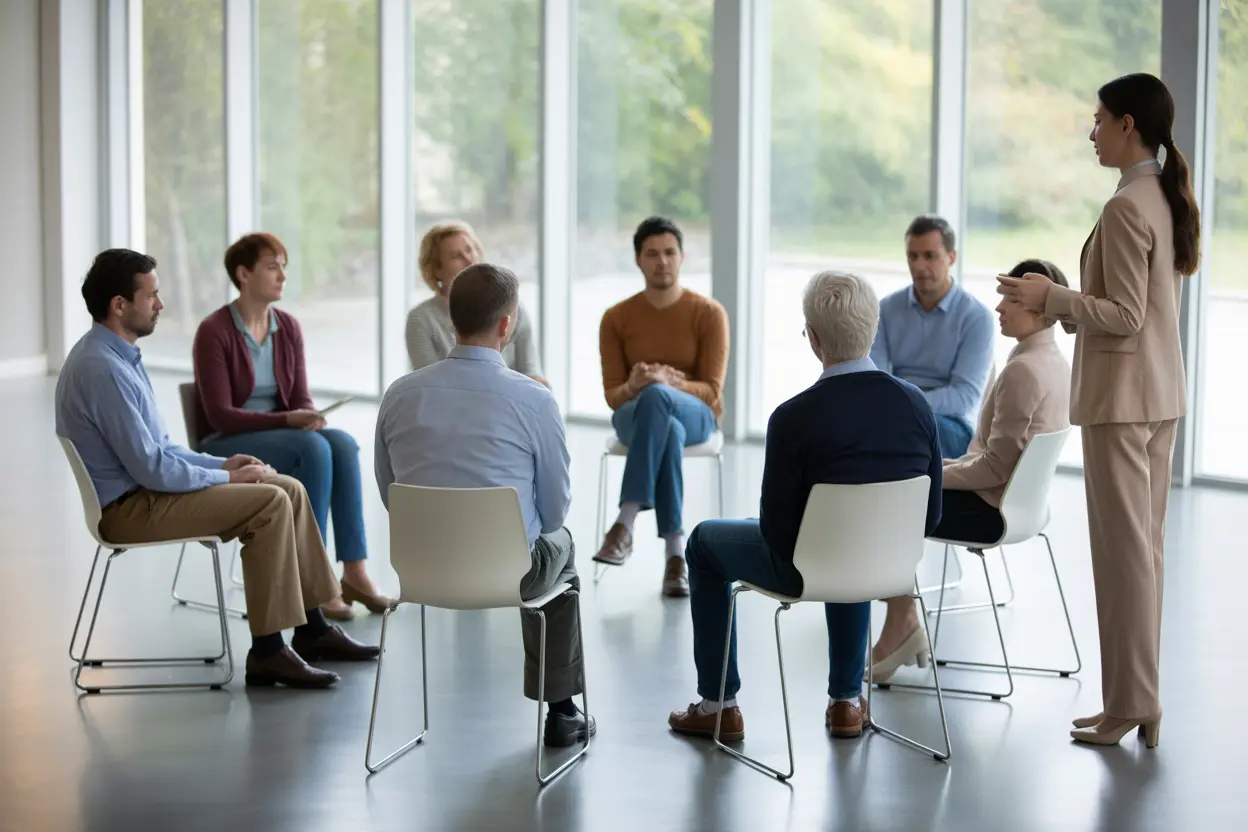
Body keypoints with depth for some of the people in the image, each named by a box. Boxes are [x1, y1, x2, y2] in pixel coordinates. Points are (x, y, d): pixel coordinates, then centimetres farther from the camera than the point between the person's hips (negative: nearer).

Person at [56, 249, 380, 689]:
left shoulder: (115, 356, 11)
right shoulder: (103, 370, -23)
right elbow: (151, 468, -24)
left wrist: (222, 464, 7)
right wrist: (226, 478, -11)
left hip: (146, 487, 10)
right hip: (131, 509, -10)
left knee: (290, 491, 5)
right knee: (270, 504, -21)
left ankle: (312, 630, 10)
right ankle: (267, 652, -16)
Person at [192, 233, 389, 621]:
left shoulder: (289, 327, 6)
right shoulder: (214, 331, -13)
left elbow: (301, 399, 6)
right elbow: (220, 415, -17)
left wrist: (309, 418, -18)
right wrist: (287, 421, -26)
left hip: (280, 437, 6)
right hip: (227, 447, -6)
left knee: (342, 443, -25)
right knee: (314, 449, -31)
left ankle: (354, 572, -26)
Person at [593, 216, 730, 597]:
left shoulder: (709, 314, -4)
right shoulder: (616, 318, 1)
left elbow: (710, 391, -9)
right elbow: (612, 395, -2)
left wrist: (670, 383, -31)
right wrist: (632, 386, -27)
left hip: (695, 415, -1)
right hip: (635, 415, 1)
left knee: (656, 397, -40)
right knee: (669, 432, -40)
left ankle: (625, 524, -45)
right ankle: (676, 555, -42)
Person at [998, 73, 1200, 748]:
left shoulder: (1126, 208, -18)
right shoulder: (1167, 199, 11)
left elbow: (1125, 318, -19)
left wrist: (1052, 297, -12)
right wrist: (1057, 305, 18)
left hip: (1122, 397, -10)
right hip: (1161, 394, 10)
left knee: (1123, 551, -3)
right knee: (1143, 547, 12)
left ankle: (1130, 704, 3)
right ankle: (1139, 701, 18)